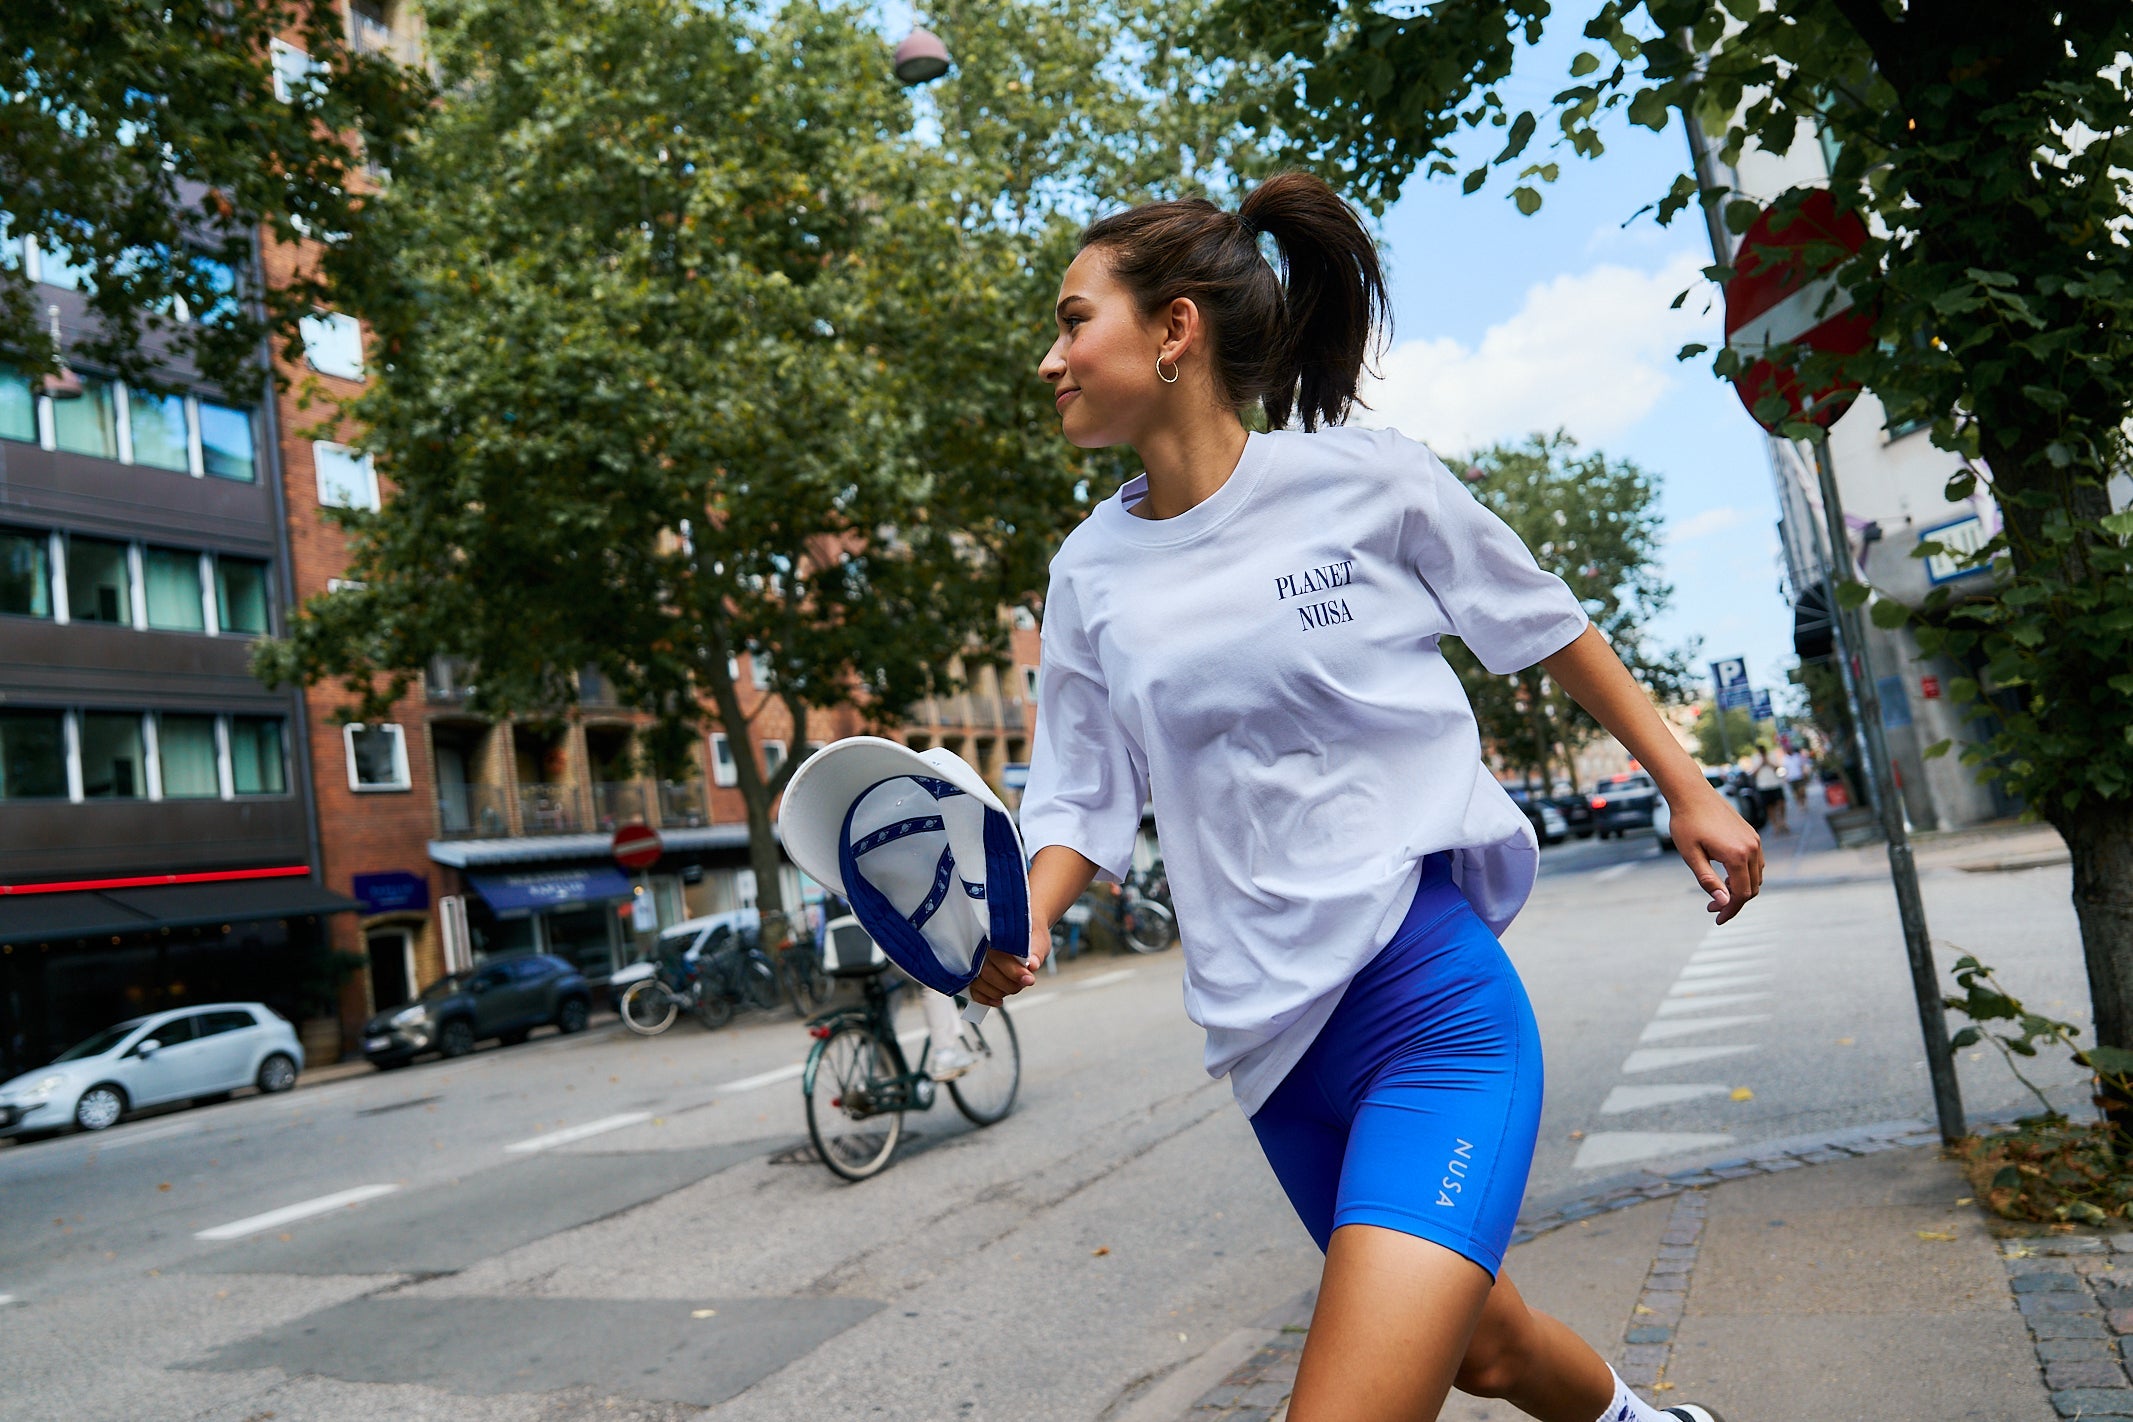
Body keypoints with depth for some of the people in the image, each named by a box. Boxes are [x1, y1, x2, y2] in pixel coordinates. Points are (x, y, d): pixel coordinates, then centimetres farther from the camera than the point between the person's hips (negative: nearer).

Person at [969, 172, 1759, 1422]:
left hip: (1437, 1002, -4)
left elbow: (1549, 628, 7)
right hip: (1272, 1038, 4)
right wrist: (1022, 925, -11)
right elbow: (1085, 799, 8)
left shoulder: (1367, 480, -6)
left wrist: (1688, 789, 12)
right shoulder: (1091, 573, 4)